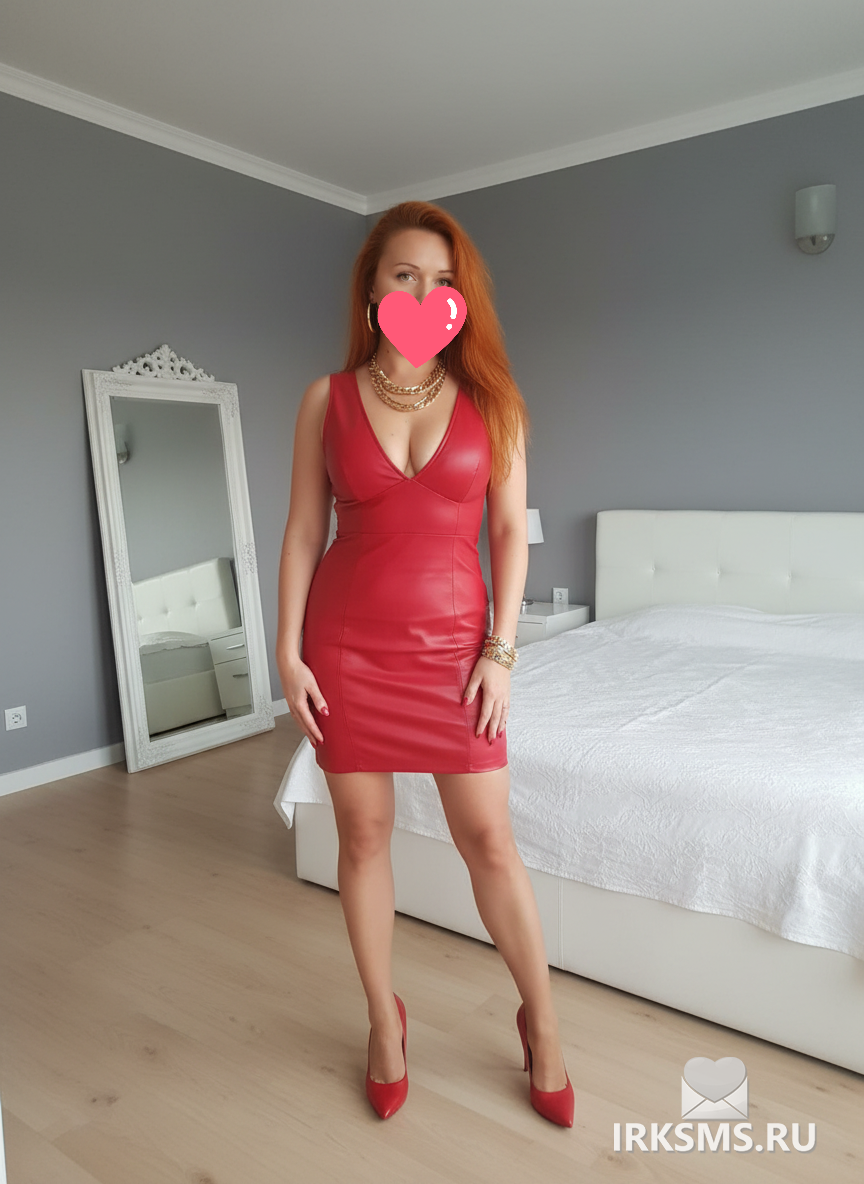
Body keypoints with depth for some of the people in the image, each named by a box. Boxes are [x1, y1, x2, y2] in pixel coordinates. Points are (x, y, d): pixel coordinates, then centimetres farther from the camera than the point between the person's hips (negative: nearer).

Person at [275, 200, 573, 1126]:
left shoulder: (491, 399, 2)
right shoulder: (326, 399, 2)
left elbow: (510, 530, 1)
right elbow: (303, 530, 3)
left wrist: (499, 650, -5)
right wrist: (288, 650, -2)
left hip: (451, 641, 0)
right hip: (348, 643, 1)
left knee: (488, 840, 5)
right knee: (362, 835, 10)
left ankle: (543, 1028, 28)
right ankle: (385, 1024, 32)